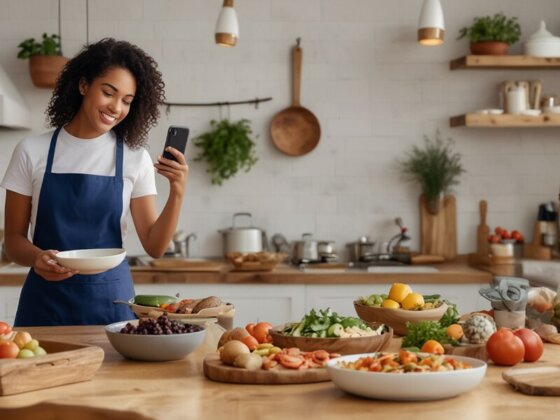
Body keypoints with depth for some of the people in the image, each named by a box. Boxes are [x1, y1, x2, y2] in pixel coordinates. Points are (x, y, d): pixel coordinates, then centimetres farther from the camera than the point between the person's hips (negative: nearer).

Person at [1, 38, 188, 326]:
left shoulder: (135, 159, 1)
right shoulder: (32, 152, -1)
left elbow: (154, 247, 0)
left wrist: (177, 192, -15)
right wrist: (37, 258, -19)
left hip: (111, 300, 1)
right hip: (46, 300, 0)